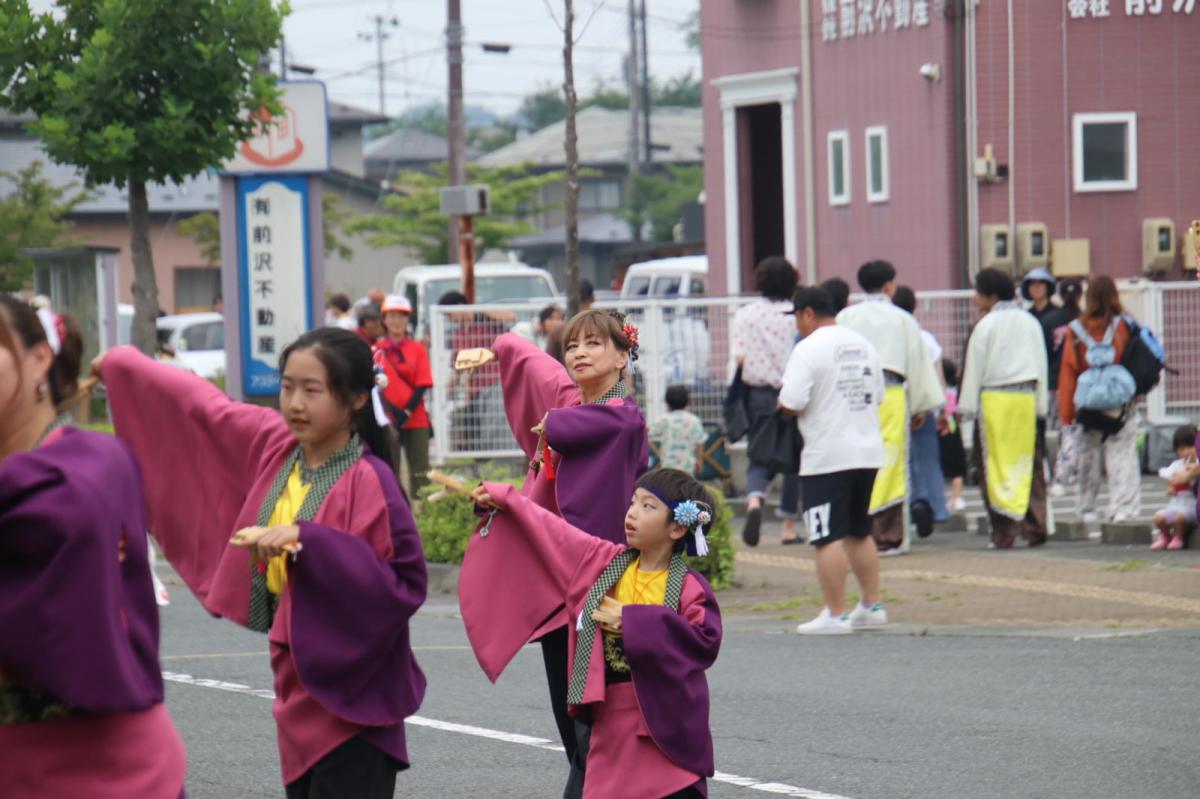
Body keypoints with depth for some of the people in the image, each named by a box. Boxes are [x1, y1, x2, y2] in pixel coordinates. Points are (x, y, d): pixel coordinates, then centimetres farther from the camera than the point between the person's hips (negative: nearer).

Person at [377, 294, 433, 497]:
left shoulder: (418, 349, 5)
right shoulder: (377, 350, 3)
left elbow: (422, 386, 0)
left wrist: (407, 412, -13)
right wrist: (393, 411, -14)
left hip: (416, 420, 0)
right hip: (388, 419, 0)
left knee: (420, 472, -2)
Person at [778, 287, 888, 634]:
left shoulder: (808, 349, -12)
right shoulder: (863, 345, 12)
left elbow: (791, 404, -19)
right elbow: (878, 395, 18)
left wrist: (781, 399, 3)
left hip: (827, 457, -8)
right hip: (868, 452, 8)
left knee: (829, 538, -4)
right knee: (859, 532, 19)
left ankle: (835, 615, -5)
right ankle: (872, 606, 21)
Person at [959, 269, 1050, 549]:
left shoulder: (986, 326, -6)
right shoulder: (1031, 323, 10)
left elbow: (975, 369, -4)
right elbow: (1041, 366, 13)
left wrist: (968, 405, 1)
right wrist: (1041, 406, 17)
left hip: (994, 400, -4)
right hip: (1026, 399, 5)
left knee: (996, 466, 0)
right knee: (1030, 466, 9)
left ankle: (1004, 533, -2)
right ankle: (1035, 528, 4)